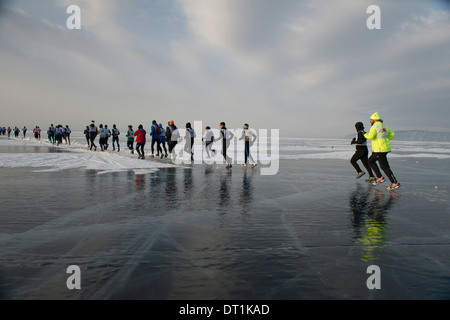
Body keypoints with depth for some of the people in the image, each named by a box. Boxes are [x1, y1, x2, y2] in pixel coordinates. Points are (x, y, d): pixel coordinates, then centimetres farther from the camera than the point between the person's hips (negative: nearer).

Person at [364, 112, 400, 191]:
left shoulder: (374, 127, -13)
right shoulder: (384, 126, 15)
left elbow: (371, 136, -27)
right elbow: (392, 134, 19)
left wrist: (365, 135, -8)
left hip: (380, 149, -10)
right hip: (385, 148, 10)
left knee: (384, 166, -6)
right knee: (370, 161, 20)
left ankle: (395, 183, -5)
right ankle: (379, 177, 16)